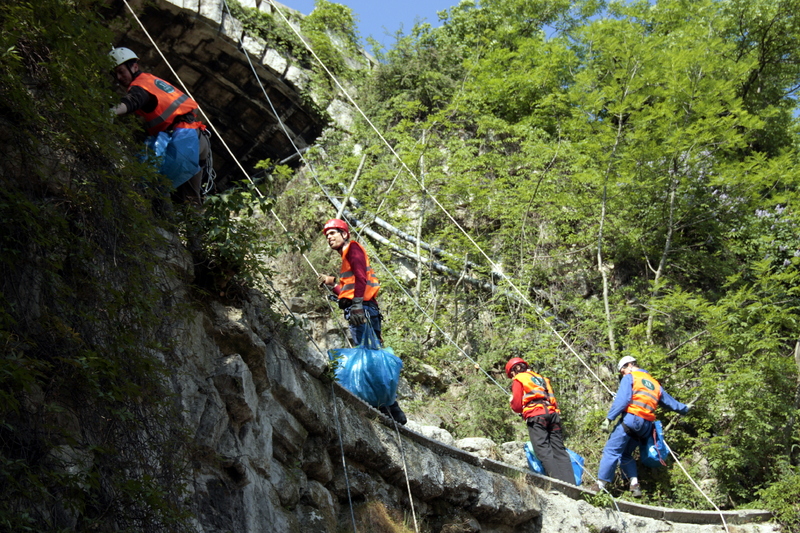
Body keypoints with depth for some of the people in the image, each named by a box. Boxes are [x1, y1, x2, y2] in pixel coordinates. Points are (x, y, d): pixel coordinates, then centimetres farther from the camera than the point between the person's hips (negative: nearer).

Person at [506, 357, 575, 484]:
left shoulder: (518, 380, 12)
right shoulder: (542, 378, 31)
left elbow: (517, 406, 6)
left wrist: (513, 404, 26)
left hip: (536, 416, -6)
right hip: (553, 413, 6)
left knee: (543, 450, -11)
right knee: (560, 450, 1)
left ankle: (558, 481, -24)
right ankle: (570, 483, -11)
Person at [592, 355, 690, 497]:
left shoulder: (629, 378, 7)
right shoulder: (655, 383, 25)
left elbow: (622, 400, -8)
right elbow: (669, 401, 36)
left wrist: (609, 418, -13)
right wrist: (684, 408, 54)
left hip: (631, 419, -7)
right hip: (647, 425, 7)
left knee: (611, 451, -9)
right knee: (625, 453, 18)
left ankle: (600, 484, -17)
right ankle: (634, 483, 0)